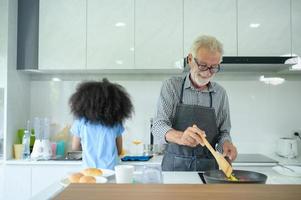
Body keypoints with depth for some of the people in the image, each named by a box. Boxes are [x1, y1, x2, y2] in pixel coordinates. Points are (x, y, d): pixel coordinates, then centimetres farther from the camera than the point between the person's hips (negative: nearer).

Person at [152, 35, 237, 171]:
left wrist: (226, 143, -10)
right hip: (175, 165, -3)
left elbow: (223, 131, 13)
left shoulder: (220, 93, 6)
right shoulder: (171, 86, -2)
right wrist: (180, 137, -29)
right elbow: (158, 126, -10)